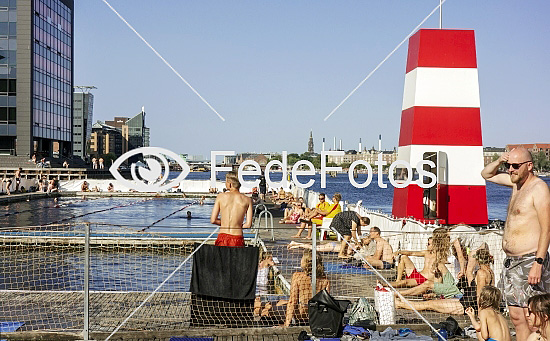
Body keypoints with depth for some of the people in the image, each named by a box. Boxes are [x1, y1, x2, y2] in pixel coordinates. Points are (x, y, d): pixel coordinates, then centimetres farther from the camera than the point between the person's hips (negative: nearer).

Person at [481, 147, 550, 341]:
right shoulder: (517, 183, 13)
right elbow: (486, 175, 28)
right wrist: (499, 161, 7)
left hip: (529, 262, -9)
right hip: (511, 263, 9)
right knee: (516, 317, 9)